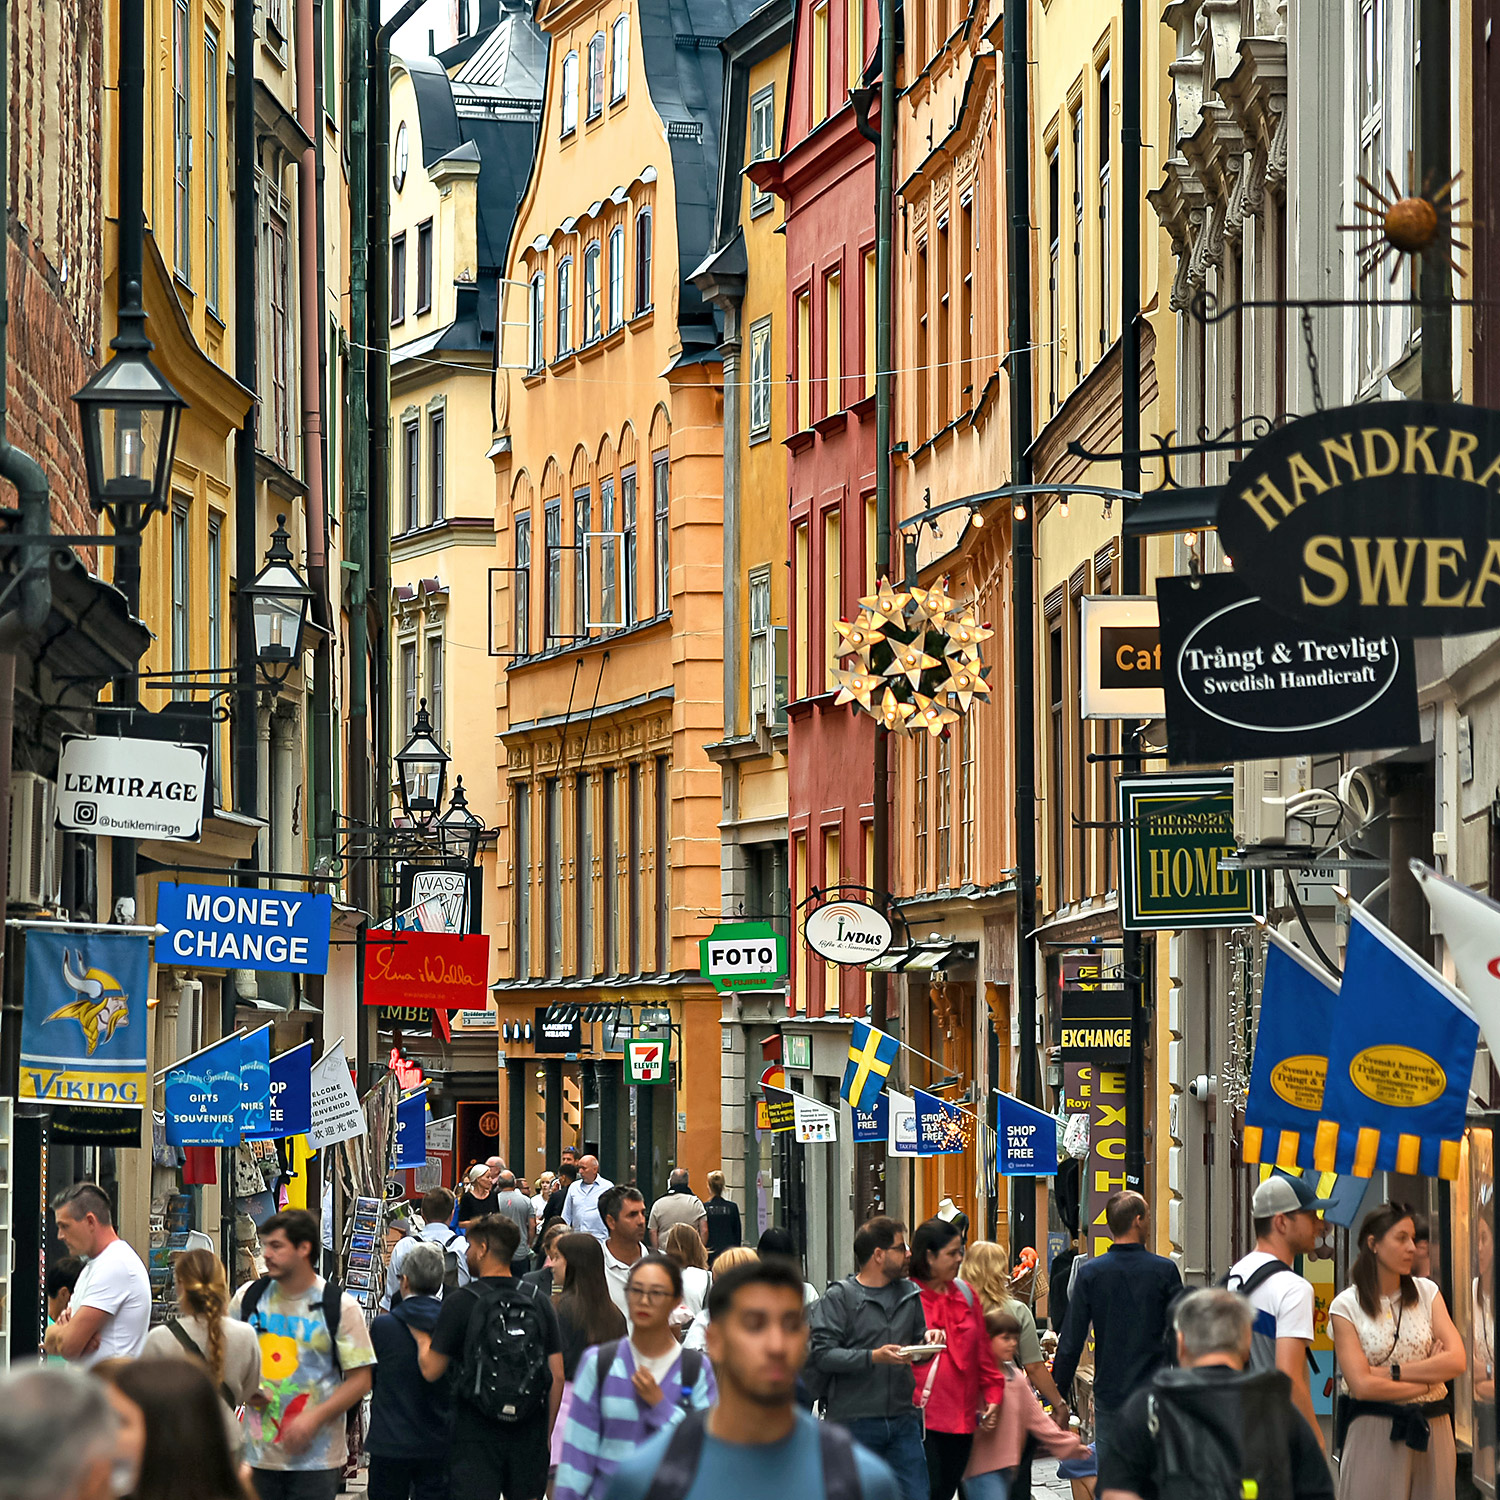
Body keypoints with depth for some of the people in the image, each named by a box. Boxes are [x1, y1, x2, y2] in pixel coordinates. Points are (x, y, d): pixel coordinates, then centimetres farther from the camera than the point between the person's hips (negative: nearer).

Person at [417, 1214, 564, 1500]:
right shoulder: (538, 1301, 3)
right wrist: (548, 1432, 13)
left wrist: (421, 1339, 15)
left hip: (477, 1431, -4)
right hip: (529, 1432, 4)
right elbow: (557, 1375, 3)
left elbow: (431, 1370, -6)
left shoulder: (460, 1302, -8)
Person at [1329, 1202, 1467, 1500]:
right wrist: (1428, 1379, -5)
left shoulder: (1426, 1292, 8)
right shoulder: (1346, 1306, -2)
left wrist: (1391, 1372, -10)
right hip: (1374, 1433, -3)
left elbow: (1457, 1361, -4)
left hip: (1431, 1431, 3)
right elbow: (1361, 1385, -11)